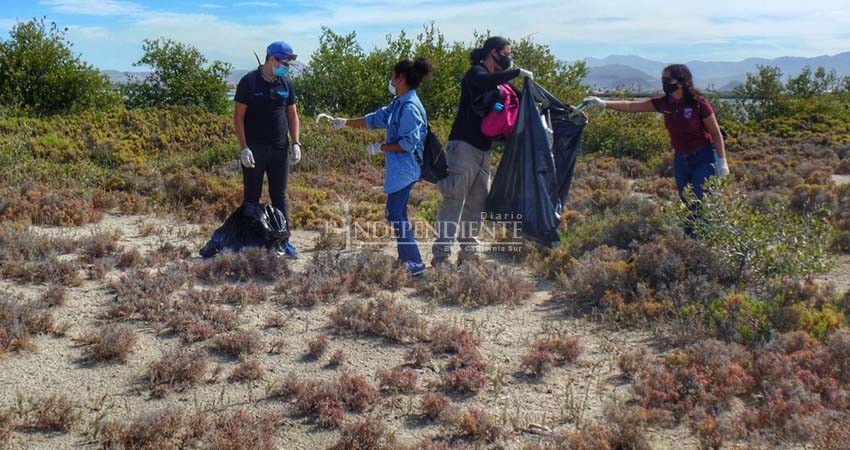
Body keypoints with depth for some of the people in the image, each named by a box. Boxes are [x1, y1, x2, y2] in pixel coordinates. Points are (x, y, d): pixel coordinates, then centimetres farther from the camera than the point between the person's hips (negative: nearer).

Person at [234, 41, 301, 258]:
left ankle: (282, 240, 14)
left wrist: (296, 144, 3)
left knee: (280, 197, 8)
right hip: (254, 150, -4)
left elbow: (292, 115, 14)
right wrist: (244, 148, -14)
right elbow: (238, 117, -7)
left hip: (280, 150, 4)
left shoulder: (286, 84, 9)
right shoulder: (249, 82, -6)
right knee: (252, 197, 4)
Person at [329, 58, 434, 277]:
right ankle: (406, 258, 21)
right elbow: (375, 119, 21)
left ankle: (415, 264, -4)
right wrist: (345, 122, 21)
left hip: (404, 169, -10)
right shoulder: (398, 104, 12)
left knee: (396, 214, -7)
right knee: (396, 213, 14)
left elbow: (408, 143, -21)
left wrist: (381, 147, -12)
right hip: (398, 168, 10)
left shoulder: (410, 107, -18)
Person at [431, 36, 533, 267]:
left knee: (477, 202, 11)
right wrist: (518, 72, -26)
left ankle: (468, 252, 19)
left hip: (483, 150, 9)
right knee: (455, 200, -12)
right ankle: (441, 255, -12)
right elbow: (485, 81, -33)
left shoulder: (497, 81, 19)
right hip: (464, 145, -9)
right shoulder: (476, 73, -9)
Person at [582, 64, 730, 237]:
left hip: (703, 159, -6)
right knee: (688, 205, 9)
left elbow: (716, 133, -8)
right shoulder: (664, 103, -2)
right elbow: (631, 106, 2)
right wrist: (604, 104, -5)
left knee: (700, 203, -12)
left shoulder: (698, 103, -16)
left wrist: (722, 161, -11)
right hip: (681, 159, 6)